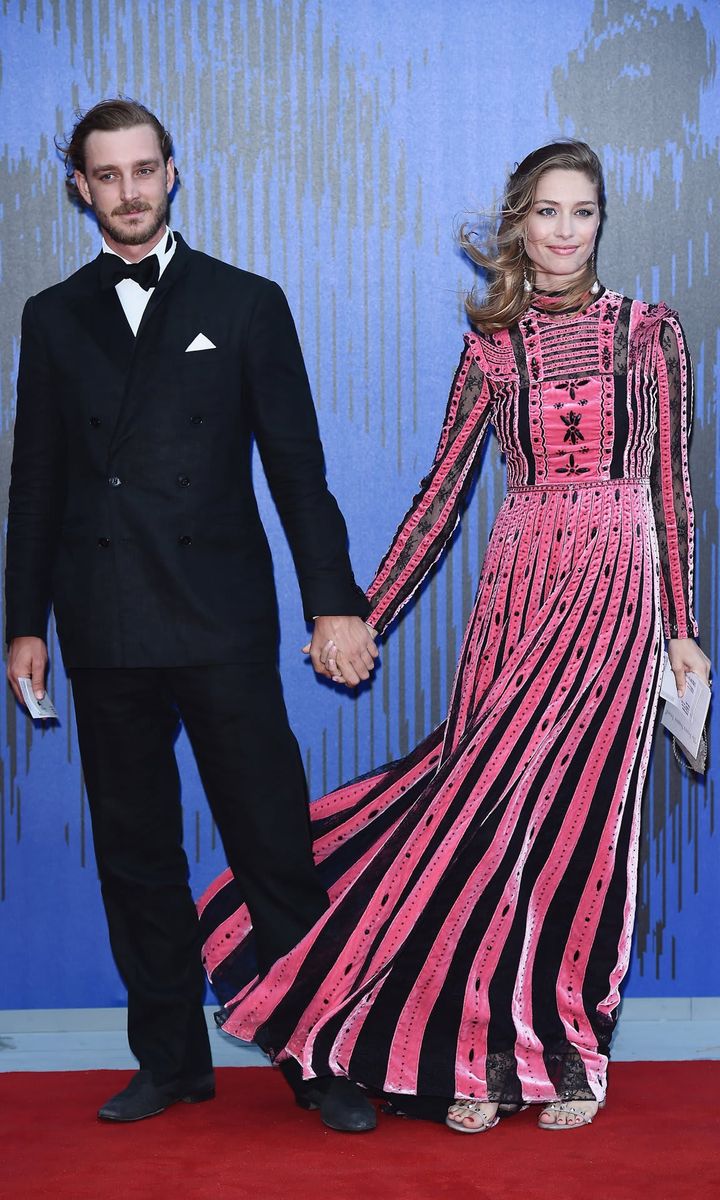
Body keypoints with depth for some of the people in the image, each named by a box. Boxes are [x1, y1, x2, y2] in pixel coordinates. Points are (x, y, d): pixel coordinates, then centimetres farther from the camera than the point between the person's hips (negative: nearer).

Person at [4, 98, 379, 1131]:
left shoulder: (246, 303, 6)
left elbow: (296, 464, 3)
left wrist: (334, 601, -3)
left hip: (223, 621, -2)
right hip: (104, 635, 3)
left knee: (275, 847, -2)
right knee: (136, 853, 8)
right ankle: (171, 1057, 20)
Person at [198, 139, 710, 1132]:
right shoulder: (493, 345, 9)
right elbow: (443, 487, 7)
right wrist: (362, 617, 3)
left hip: (614, 583, -2)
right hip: (517, 580, 2)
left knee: (576, 808, -3)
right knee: (496, 801, 0)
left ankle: (564, 1051, 11)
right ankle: (486, 1052, 10)